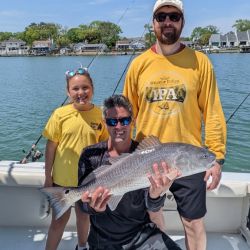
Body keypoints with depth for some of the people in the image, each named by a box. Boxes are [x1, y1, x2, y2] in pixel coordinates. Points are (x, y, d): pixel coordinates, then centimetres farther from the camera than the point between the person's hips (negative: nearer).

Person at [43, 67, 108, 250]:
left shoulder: (100, 115, -9)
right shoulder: (60, 114, -12)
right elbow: (51, 146, -5)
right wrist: (48, 177, -2)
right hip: (62, 178, -1)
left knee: (84, 215, 22)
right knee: (59, 220, 12)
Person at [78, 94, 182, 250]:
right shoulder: (90, 155, -8)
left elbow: (152, 208, -15)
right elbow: (84, 204, -9)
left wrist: (155, 194, -37)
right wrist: (94, 207, -31)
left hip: (141, 233, 0)